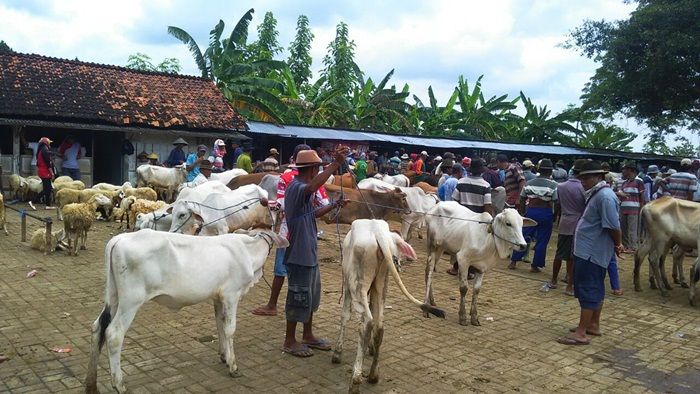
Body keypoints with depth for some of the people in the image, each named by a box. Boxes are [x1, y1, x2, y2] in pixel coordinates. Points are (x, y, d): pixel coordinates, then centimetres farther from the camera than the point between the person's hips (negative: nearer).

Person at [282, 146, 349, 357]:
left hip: (309, 253, 10)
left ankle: (308, 336, 34)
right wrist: (336, 163, -47)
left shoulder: (301, 189, 12)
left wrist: (334, 205, 19)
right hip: (299, 254, -10)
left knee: (311, 295, 19)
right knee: (298, 296, 2)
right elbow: (312, 186, -44)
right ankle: (290, 341, 17)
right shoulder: (296, 188, -20)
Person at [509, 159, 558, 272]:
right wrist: (555, 216, 1)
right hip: (546, 214, -3)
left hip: (530, 212, 3)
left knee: (523, 237, 12)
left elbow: (522, 200, 7)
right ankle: (535, 266, 12)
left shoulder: (529, 183, 4)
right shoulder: (554, 185, -6)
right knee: (542, 241, 7)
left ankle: (513, 262, 14)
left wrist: (522, 214, 15)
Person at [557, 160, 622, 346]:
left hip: (591, 253, -10)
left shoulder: (605, 196, -20)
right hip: (588, 251, 10)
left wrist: (618, 245, -9)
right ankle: (593, 325, 30)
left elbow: (614, 226, -23)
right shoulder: (597, 194, 13)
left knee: (588, 291, -6)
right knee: (595, 289, 18)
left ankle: (581, 333, -1)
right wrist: (616, 245, 16)